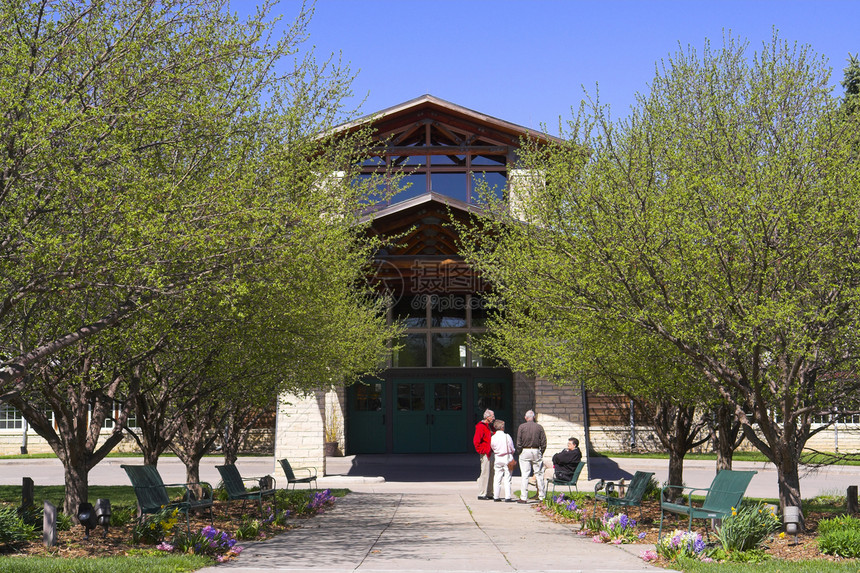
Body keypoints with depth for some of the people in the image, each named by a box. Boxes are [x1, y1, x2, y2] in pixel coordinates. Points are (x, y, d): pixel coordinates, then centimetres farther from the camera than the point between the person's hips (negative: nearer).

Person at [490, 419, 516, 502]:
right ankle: (508, 497, -3)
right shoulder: (507, 436, -12)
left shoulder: (493, 437, -3)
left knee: (497, 478, 9)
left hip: (497, 458, 4)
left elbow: (493, 448, 7)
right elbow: (512, 449, -3)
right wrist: (510, 453, 16)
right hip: (507, 458, -3)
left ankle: (496, 496, 11)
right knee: (507, 479, 0)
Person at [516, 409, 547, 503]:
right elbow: (543, 442, 3)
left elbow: (519, 442, -4)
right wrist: (541, 453, 12)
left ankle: (523, 498, -2)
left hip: (525, 451, -1)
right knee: (539, 475, 8)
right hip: (536, 451, 1)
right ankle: (542, 497, 11)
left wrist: (519, 452, 6)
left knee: (525, 475, -1)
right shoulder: (539, 427, 2)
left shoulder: (521, 427, -2)